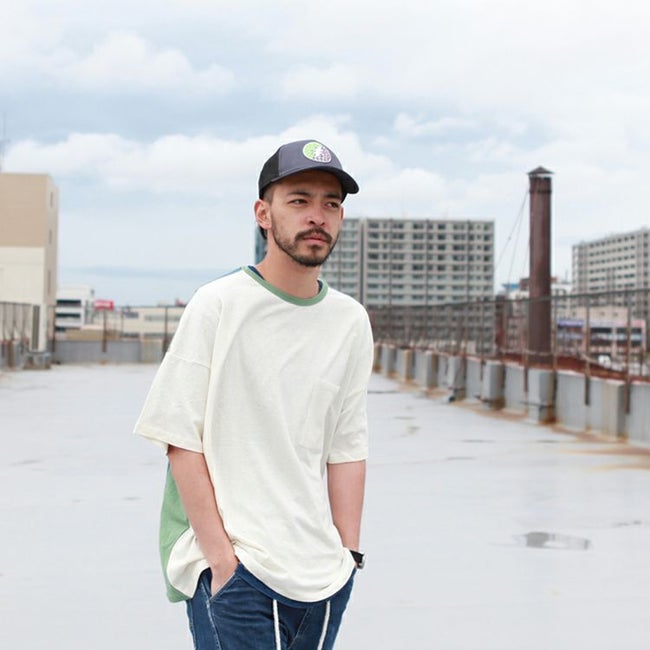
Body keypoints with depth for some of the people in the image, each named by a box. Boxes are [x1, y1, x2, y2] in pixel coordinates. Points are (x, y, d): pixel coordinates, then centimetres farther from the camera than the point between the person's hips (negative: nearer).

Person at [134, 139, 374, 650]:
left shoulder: (351, 322, 10)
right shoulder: (218, 305, -5)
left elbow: (346, 448, 11)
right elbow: (181, 439, -7)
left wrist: (348, 553, 5)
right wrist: (220, 557, -12)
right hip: (233, 569, -4)